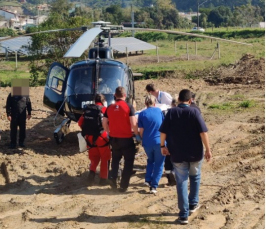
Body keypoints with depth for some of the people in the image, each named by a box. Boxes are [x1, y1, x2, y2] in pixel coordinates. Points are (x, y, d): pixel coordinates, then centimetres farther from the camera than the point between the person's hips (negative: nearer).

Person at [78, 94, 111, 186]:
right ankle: (103, 179, 12)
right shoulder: (105, 109, -4)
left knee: (94, 158, 19)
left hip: (90, 137, 4)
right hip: (102, 137, -4)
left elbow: (80, 122, 8)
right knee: (105, 158, 10)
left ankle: (92, 172, -4)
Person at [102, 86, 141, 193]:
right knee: (128, 161, 9)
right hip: (126, 139, -4)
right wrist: (137, 135, -2)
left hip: (114, 138, 4)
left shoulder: (110, 107, 1)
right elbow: (133, 123, -16)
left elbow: (104, 123, 2)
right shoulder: (128, 107, -11)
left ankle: (113, 178, 7)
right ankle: (123, 185, 7)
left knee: (115, 159, 25)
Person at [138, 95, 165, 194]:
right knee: (159, 164, 8)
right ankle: (154, 186, 0)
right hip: (159, 141, -1)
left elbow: (141, 131, 1)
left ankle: (148, 179, 14)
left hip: (147, 143, 1)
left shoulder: (142, 114, 0)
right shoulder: (159, 111, 4)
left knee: (150, 160, 26)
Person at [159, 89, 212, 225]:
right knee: (195, 177, 25)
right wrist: (208, 149, -8)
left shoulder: (171, 112, -2)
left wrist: (163, 146, 11)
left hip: (177, 154, 1)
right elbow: (203, 132, -13)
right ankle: (193, 204, 33)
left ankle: (184, 215, 2)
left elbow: (163, 132, -4)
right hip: (195, 153, -1)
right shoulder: (194, 112, -8)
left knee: (181, 182, 4)